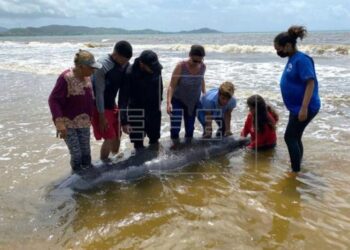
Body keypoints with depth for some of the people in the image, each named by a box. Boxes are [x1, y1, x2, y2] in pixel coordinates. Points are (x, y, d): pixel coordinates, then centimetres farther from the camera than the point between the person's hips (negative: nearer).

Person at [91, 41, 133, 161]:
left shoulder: (125, 65, -4)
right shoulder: (102, 65, -25)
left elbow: (124, 90, 4)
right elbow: (99, 92, -22)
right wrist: (102, 116, -20)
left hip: (112, 105, 7)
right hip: (99, 107, -7)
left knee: (117, 137, 13)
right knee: (109, 138, -6)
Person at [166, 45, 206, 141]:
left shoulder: (202, 66, -12)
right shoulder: (181, 66, -25)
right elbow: (172, 86, -25)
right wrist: (168, 102, -36)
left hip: (193, 102, 4)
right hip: (178, 100, -4)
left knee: (190, 129, 10)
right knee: (175, 128, -12)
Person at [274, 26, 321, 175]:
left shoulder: (301, 59, -19)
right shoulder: (292, 59, 9)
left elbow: (310, 83, -24)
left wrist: (304, 108, -28)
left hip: (305, 108, -9)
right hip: (296, 107, 9)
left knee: (290, 137, -5)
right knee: (295, 137, 16)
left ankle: (295, 172, 5)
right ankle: (297, 168, 29)